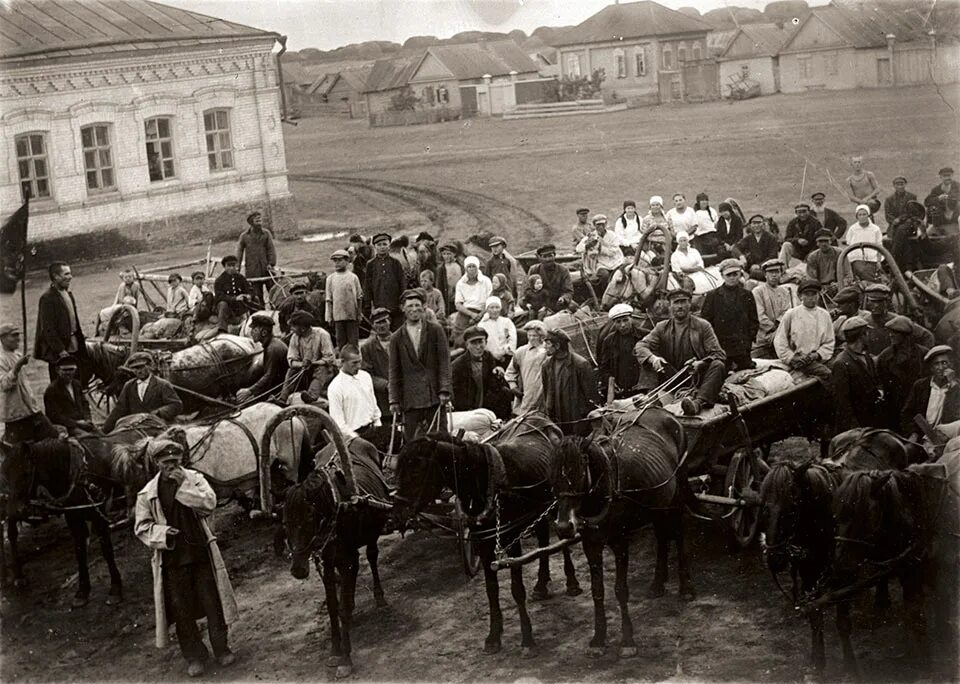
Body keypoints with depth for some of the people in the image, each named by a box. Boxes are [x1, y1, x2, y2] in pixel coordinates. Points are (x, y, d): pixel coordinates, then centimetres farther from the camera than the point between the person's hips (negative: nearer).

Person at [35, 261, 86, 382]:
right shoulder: (48, 298, -16)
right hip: (57, 352, -8)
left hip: (74, 348, 8)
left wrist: (81, 343, 14)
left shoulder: (68, 294, 11)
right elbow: (48, 329, -18)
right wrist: (60, 350, -19)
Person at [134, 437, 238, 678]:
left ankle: (221, 649, 22)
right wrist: (161, 533, -17)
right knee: (181, 609, 6)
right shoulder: (148, 493, -2)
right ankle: (194, 656, 20)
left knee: (212, 603, 6)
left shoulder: (194, 478, -1)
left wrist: (183, 485, -20)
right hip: (171, 559, 0)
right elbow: (141, 527, 1)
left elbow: (210, 503, -15)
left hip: (201, 552, 0)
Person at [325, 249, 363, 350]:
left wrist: (359, 314, 0)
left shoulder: (353, 277, 4)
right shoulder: (330, 278, 7)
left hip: (352, 315, -1)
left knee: (353, 342, 2)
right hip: (338, 315, 1)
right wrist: (329, 317, 2)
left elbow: (359, 298, 6)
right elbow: (329, 300, 7)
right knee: (340, 341, 3)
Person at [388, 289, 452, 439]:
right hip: (411, 398, 0)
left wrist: (444, 390, -8)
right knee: (411, 441, -3)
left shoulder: (435, 330, 5)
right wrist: (394, 399, 2)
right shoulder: (397, 337, 8)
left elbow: (444, 361, 1)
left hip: (435, 395, 0)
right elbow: (394, 371, 8)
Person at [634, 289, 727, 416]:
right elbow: (640, 346, 0)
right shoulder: (662, 328, 12)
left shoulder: (703, 326, 7)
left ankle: (698, 402, -52)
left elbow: (719, 355, 2)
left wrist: (701, 363, -20)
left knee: (718, 366, -31)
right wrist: (652, 358, -24)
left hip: (697, 376, -1)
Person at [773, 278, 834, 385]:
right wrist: (791, 357, -5)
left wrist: (817, 354, -4)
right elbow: (779, 340, 6)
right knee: (825, 372, -29)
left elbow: (829, 342, 14)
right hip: (799, 360, -4)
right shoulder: (791, 315, 6)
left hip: (818, 359, 4)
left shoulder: (824, 315, 14)